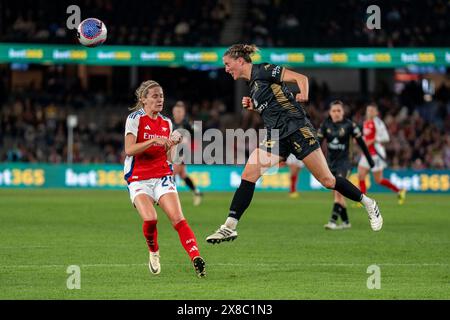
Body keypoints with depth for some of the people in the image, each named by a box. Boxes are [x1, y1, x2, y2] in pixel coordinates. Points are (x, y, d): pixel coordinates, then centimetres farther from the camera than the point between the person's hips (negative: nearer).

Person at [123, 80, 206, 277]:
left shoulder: (166, 123, 13)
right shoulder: (135, 119, -2)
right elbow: (129, 150, -14)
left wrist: (173, 145, -1)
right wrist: (153, 141, -23)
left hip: (162, 177, 4)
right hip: (138, 179, -4)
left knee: (178, 220, -17)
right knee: (150, 219, -24)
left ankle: (196, 258, -27)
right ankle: (154, 253, 4)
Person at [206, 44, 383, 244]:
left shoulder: (262, 71, -7)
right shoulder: (252, 84, 17)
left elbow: (300, 78, -12)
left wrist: (303, 94, -31)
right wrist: (253, 107, 10)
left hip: (296, 128, -8)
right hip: (277, 136, 8)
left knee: (327, 180, -4)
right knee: (248, 174, -9)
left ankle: (368, 204, 14)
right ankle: (230, 227, -11)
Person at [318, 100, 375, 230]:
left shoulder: (349, 125, -7)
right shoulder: (325, 125, 1)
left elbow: (360, 142, -2)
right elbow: (318, 142, 1)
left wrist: (370, 160, 1)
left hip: (343, 162, -5)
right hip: (330, 162, 5)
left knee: (338, 191, -19)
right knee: (337, 194, 9)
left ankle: (333, 221, -26)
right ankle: (346, 221, 20)